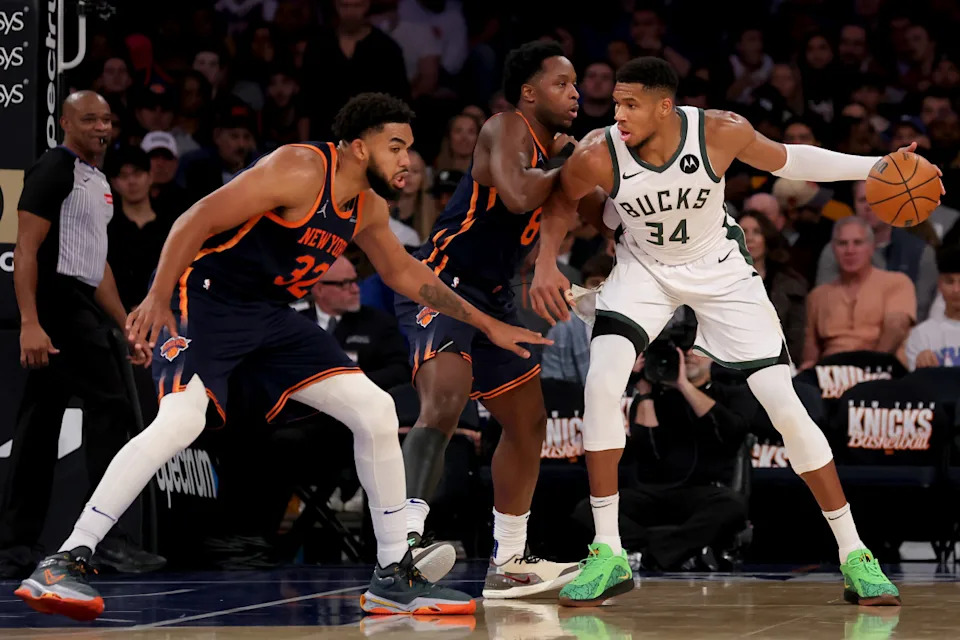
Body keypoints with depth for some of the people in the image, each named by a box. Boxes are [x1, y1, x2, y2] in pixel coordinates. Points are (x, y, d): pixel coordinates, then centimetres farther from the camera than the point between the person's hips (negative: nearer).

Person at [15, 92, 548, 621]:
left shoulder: (369, 206, 9)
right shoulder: (301, 170, -18)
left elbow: (402, 271, 26)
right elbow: (199, 220, -21)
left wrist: (487, 325, 25)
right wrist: (157, 298, -28)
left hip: (270, 316, 9)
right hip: (205, 298, -9)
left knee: (376, 410, 0)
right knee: (182, 419, -30)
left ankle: (394, 576, 10)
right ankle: (62, 565, -28)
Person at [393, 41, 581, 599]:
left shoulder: (552, 148, 15)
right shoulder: (507, 129, -12)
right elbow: (517, 196, -31)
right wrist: (564, 169, -14)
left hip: (491, 297, 10)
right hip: (440, 282, -10)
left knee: (529, 422, 16)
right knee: (445, 398, -32)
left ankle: (508, 563, 27)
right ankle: (406, 537, -45)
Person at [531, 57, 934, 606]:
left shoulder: (720, 132, -27)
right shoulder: (598, 157, -27)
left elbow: (786, 161, -7)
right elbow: (562, 204, -4)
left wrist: (876, 167, -12)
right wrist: (546, 264, -19)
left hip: (721, 269, 0)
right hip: (644, 267, 1)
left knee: (785, 404, -7)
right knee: (601, 382, -22)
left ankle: (854, 555, 5)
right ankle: (608, 556, -12)